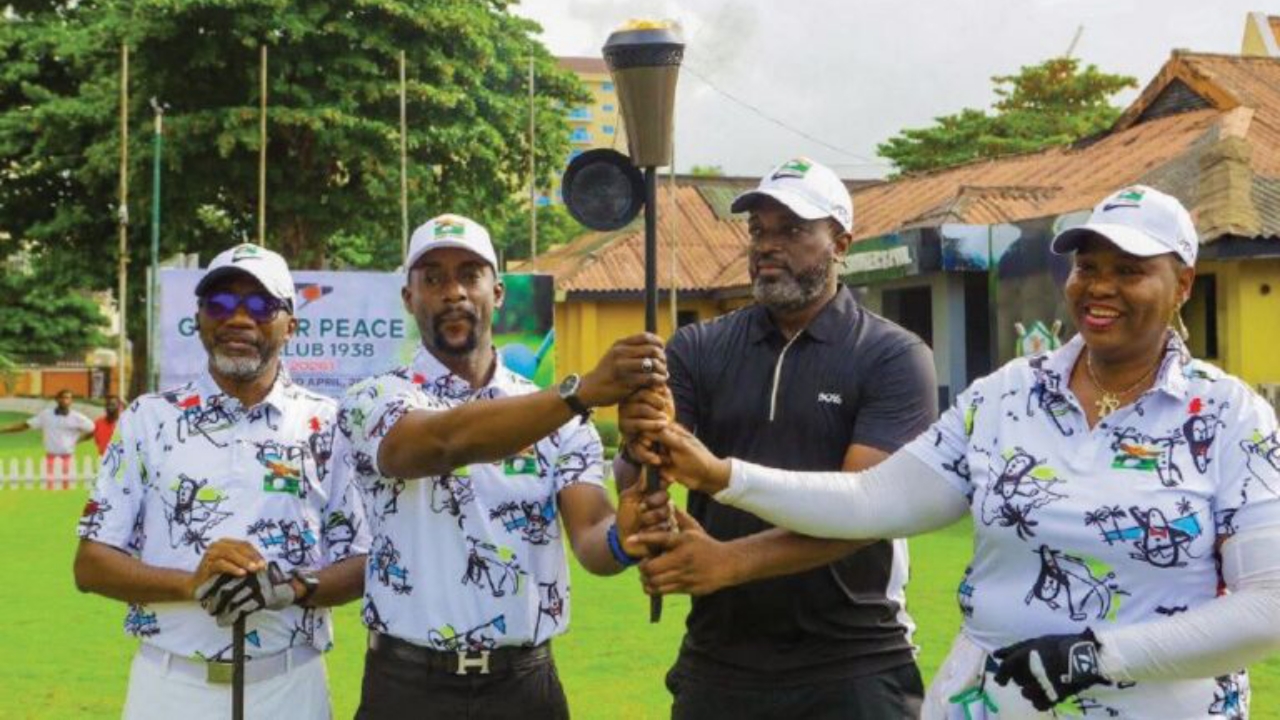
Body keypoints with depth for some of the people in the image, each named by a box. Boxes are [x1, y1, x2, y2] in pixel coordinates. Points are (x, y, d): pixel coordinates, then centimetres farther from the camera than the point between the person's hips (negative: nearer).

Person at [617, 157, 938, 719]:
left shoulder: (894, 358, -5)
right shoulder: (698, 349, 4)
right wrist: (640, 451, -29)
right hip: (715, 662, 3)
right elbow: (635, 471, -5)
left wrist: (730, 561, -28)